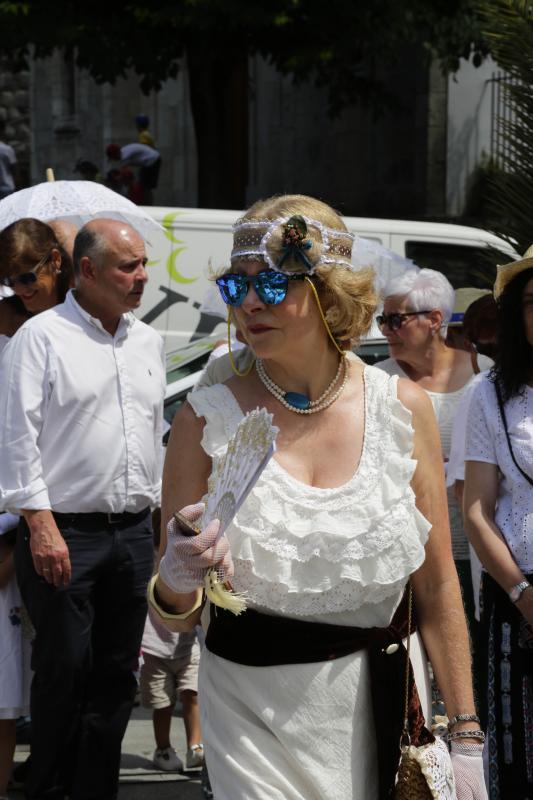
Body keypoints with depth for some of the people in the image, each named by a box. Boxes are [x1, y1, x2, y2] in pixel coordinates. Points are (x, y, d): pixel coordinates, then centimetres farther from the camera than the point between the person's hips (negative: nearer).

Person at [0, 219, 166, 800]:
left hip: (133, 530, 6)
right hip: (65, 531, -6)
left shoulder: (147, 341, 14)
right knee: (65, 669, -4)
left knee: (117, 672, 8)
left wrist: (158, 505, 18)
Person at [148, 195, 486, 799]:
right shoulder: (208, 416, -6)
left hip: (381, 701, 1)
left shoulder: (402, 409, -3)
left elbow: (437, 590, 1)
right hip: (253, 715, -1)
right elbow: (175, 617, -3)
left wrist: (465, 741, 0)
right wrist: (175, 584, -26)